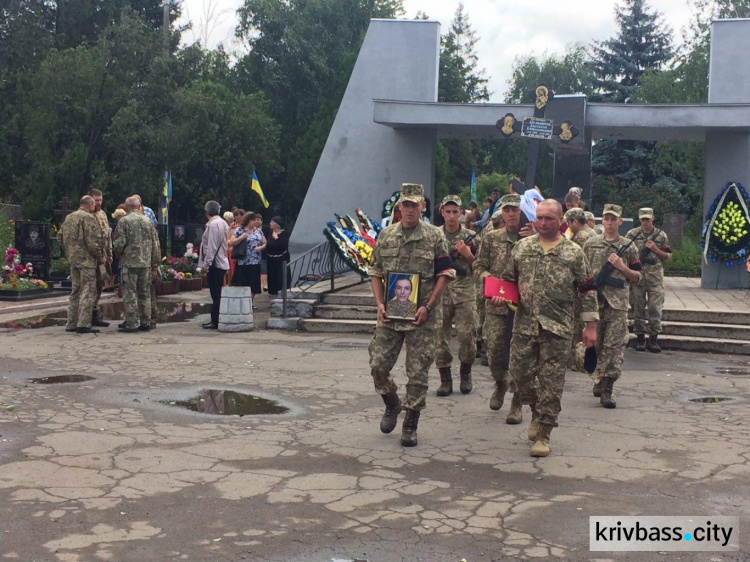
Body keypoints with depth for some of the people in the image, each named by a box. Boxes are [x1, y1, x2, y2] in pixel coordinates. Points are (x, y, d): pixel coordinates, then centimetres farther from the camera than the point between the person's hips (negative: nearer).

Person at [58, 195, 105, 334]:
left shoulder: (69, 217, 13)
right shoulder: (88, 218, -14)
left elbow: (60, 237, 18)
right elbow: (93, 241, -19)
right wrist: (100, 256, -7)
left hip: (73, 260, 9)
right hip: (87, 260, -8)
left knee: (75, 291, 16)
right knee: (88, 292, -5)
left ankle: (71, 324, 20)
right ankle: (83, 325, -7)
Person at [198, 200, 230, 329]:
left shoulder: (213, 224, -14)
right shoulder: (223, 223, 13)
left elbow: (212, 246, -19)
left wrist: (206, 264, -17)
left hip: (214, 264, -9)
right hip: (222, 262, 9)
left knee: (215, 294, -6)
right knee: (218, 294, 12)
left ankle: (215, 322, -4)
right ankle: (215, 320, 17)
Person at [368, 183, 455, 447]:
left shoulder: (434, 237, -1)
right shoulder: (386, 235, 7)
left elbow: (445, 274, -2)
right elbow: (375, 272, 12)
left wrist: (428, 306, -11)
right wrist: (379, 303, -1)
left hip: (421, 316, -3)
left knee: (417, 372, 0)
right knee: (378, 365, 3)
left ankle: (410, 425, 12)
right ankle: (392, 405, 30)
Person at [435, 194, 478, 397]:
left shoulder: (470, 236, 6)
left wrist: (468, 254, -8)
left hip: (465, 293, 0)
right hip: (440, 291, 1)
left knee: (468, 335, -4)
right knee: (440, 336, 1)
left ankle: (465, 374, 18)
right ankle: (445, 379, 11)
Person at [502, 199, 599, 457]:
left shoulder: (573, 252, 0)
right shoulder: (522, 247, 9)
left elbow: (587, 290, 3)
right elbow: (508, 279, 18)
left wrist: (590, 326, -1)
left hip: (557, 329, -3)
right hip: (524, 325, 3)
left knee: (551, 383, -1)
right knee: (520, 373, 6)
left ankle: (543, 434, 9)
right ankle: (537, 411, 34)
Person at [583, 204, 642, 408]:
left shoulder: (628, 247, 7)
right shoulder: (590, 244, 9)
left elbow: (637, 276, 11)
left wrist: (622, 267, -6)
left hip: (618, 303, -1)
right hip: (594, 300, 1)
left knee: (615, 346, -7)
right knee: (595, 343, 8)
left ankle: (606, 389, -5)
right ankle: (599, 379, 28)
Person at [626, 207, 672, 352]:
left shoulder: (661, 235, 6)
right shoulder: (632, 234, 5)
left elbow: (668, 256, 10)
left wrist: (655, 249, -7)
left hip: (655, 277, 0)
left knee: (655, 308, -3)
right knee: (638, 308, 4)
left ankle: (653, 339, 3)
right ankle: (640, 339, 12)